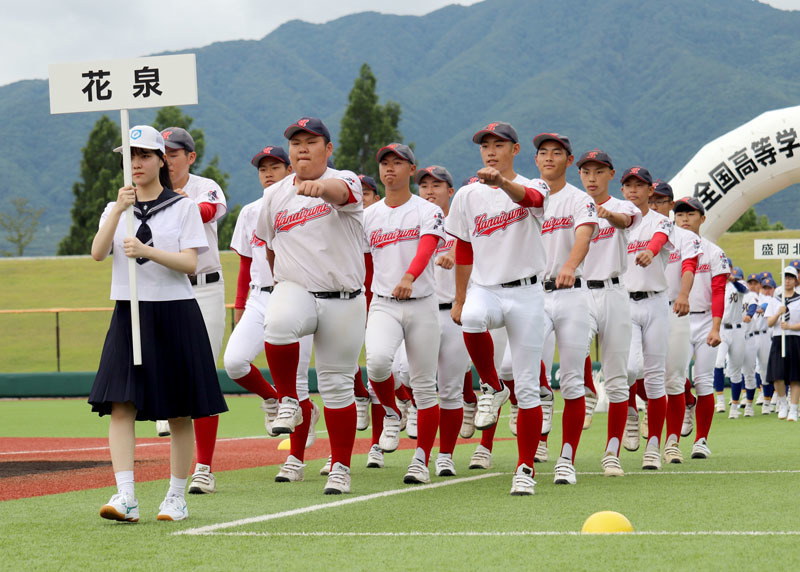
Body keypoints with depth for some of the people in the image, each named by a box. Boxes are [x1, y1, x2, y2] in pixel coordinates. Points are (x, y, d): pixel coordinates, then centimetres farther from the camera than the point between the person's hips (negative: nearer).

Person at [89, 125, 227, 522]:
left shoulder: (183, 207, 3)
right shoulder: (115, 209, 12)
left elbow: (190, 263, -8)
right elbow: (98, 253, -5)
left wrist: (146, 251, -22)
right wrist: (118, 211, -18)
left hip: (175, 313, -2)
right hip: (129, 314, 2)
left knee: (179, 412, 2)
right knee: (121, 406, -12)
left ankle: (177, 497, 11)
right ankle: (125, 496, -17)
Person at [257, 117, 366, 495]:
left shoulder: (344, 181, -3)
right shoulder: (275, 195, 9)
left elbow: (340, 192, -30)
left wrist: (319, 187, -51)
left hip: (343, 300, -2)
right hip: (294, 289, 2)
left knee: (337, 384, 3)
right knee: (277, 325, -35)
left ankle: (341, 468, 15)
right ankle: (289, 401, -14)